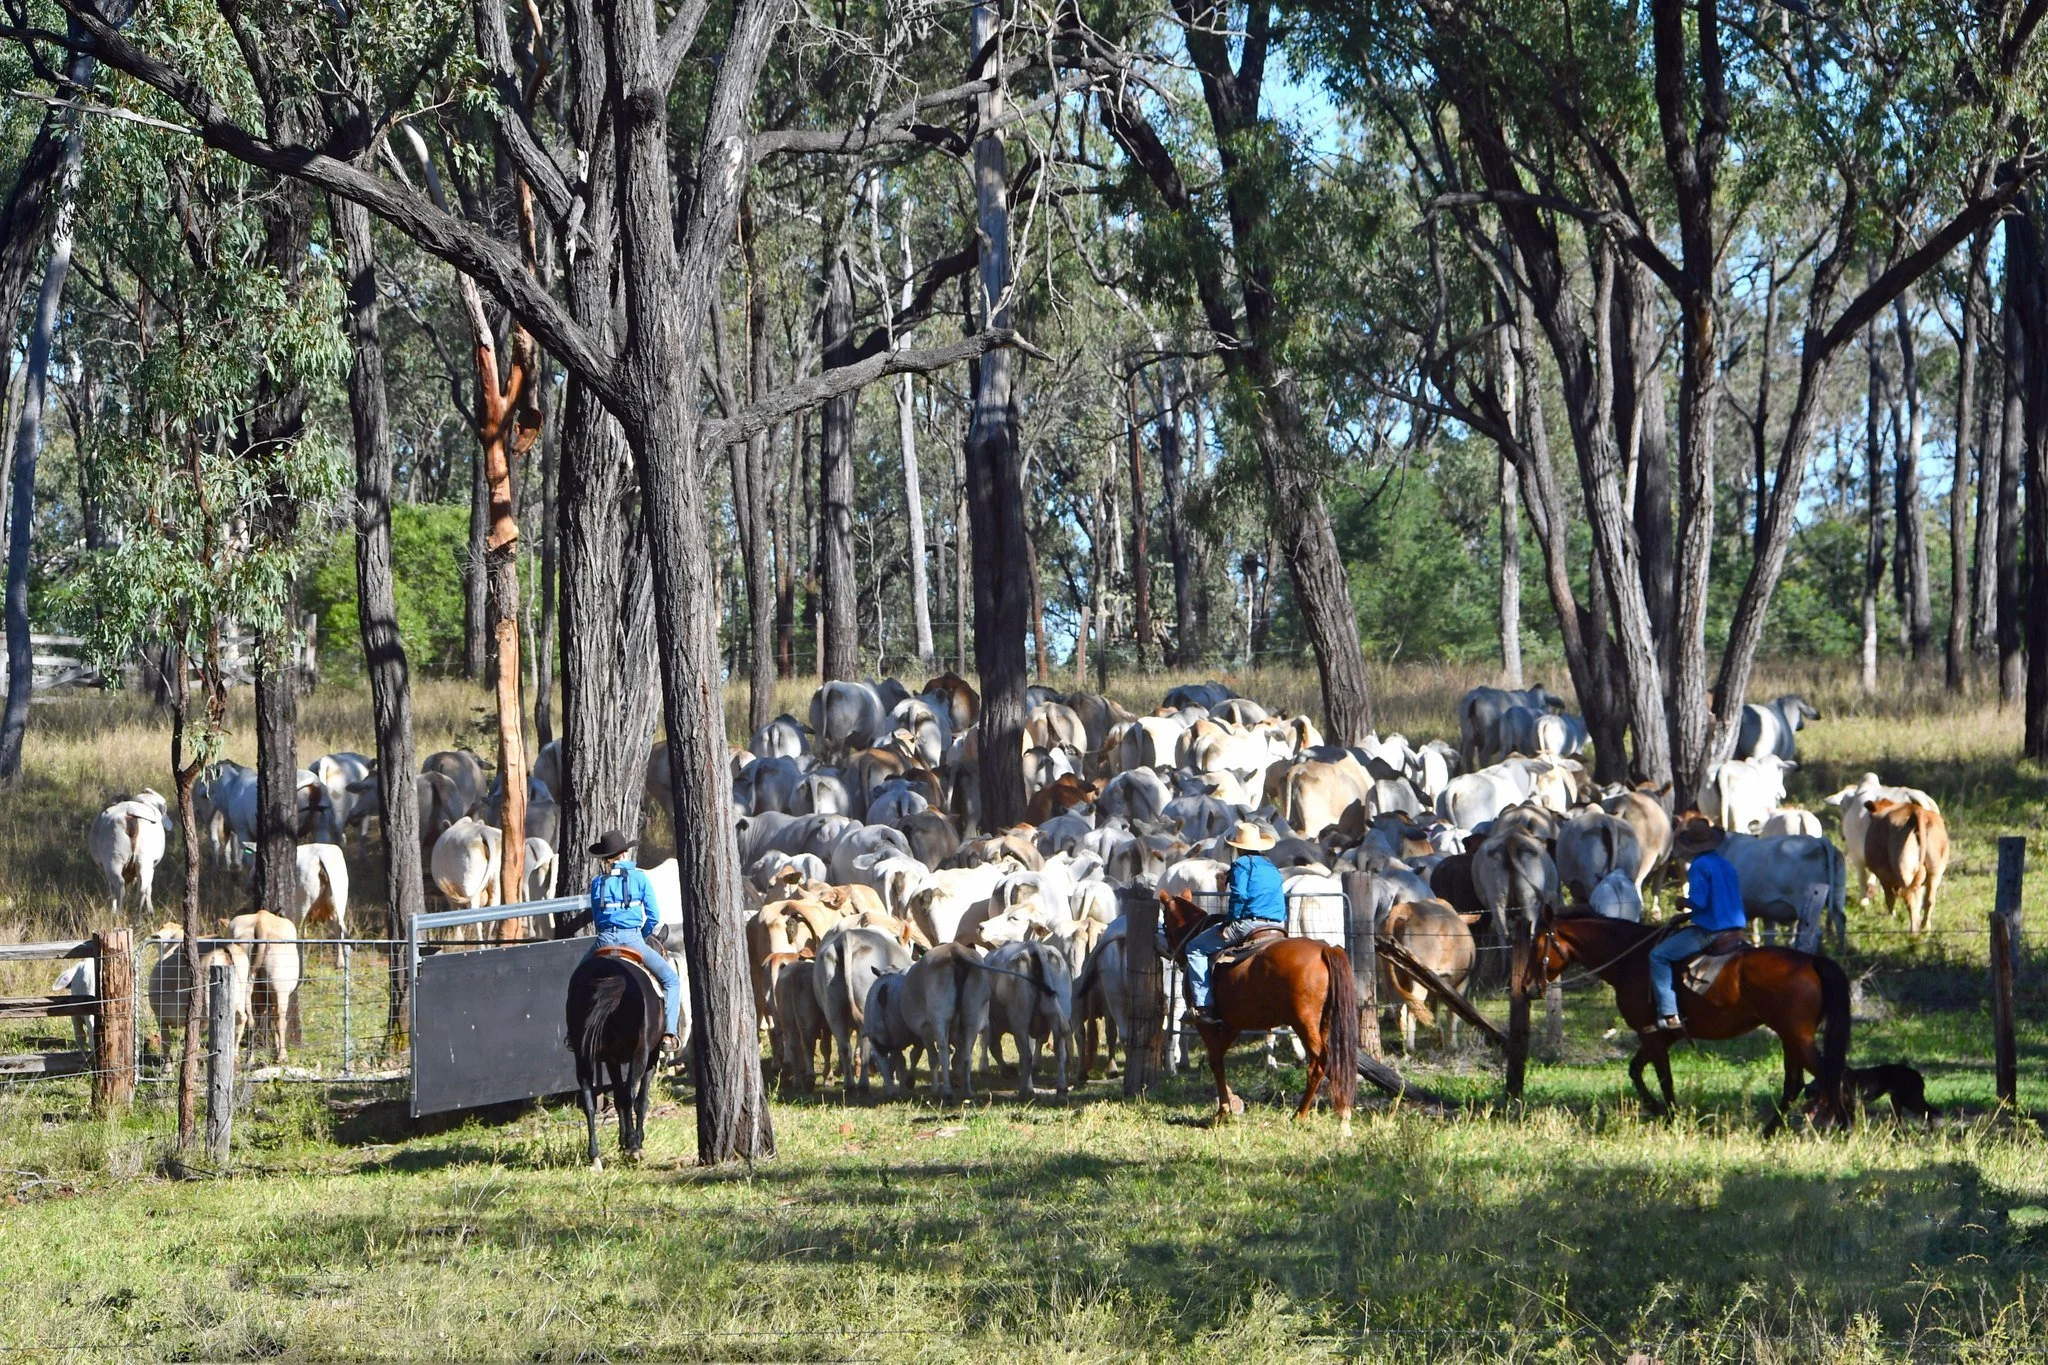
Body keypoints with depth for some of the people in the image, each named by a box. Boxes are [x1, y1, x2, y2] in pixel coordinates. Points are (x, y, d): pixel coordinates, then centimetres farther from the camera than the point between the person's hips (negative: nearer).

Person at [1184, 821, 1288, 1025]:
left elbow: (1239, 896, -13)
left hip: (1249, 922, -8)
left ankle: (1203, 1006, -13)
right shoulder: (1273, 868, 21)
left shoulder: (1242, 864, -3)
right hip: (1275, 924, 8)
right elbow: (1281, 900, 24)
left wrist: (1229, 923, -7)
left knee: (1196, 949, -1)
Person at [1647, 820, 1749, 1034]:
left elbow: (1698, 902, -22)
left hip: (1709, 932, -9)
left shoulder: (1700, 866, -13)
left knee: (1658, 956, -4)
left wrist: (1683, 902, 1)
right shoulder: (1727, 865, 12)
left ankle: (1668, 1015, -15)